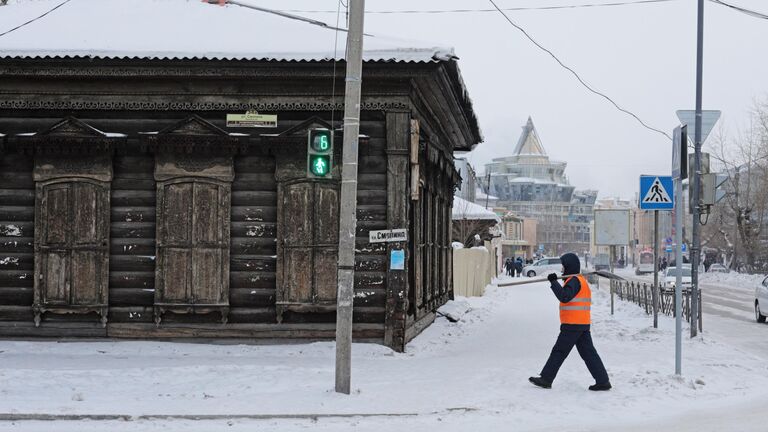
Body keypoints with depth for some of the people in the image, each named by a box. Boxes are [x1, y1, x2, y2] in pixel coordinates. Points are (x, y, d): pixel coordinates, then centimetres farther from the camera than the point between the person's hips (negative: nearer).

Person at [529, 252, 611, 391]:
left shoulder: (574, 281, -13)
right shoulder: (582, 280, 18)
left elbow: (564, 297, -27)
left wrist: (554, 282, -23)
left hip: (572, 325, -9)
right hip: (583, 324, 9)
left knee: (559, 351, -1)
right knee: (588, 353, 7)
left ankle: (545, 379, 6)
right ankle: (603, 381, 3)